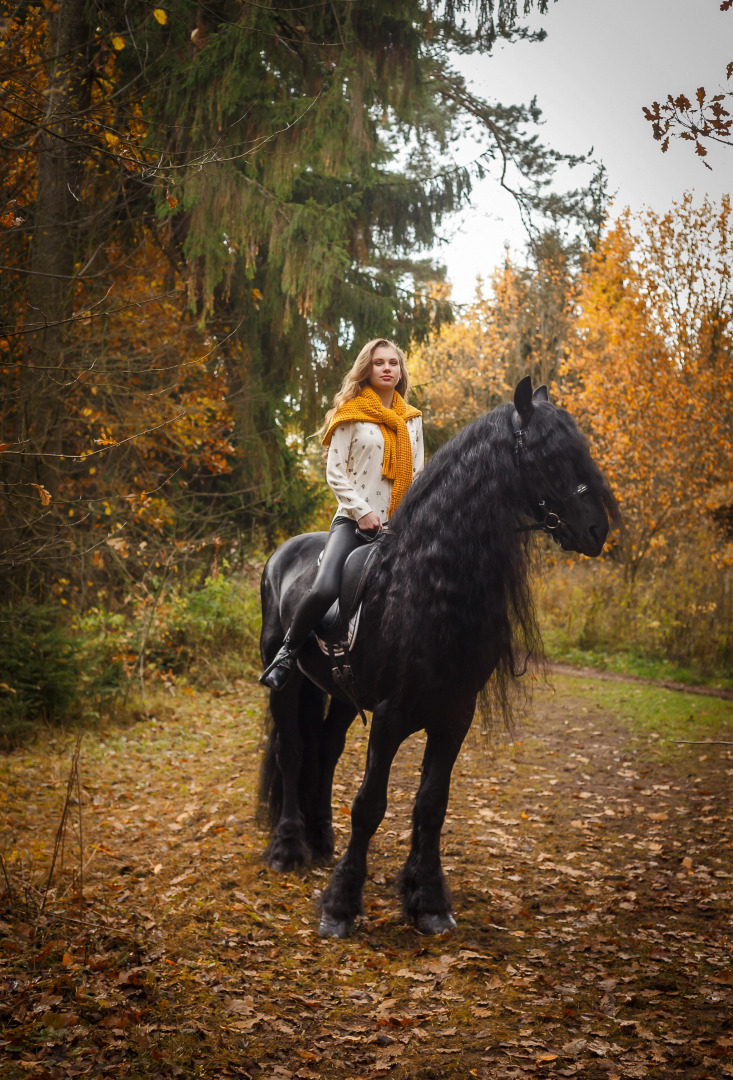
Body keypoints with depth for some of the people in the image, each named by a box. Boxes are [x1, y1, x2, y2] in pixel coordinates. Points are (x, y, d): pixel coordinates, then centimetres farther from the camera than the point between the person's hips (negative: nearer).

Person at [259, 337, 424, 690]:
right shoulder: (351, 415, 2)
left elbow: (417, 474, 18)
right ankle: (288, 652, -2)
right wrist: (362, 512, -12)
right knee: (324, 589, -24)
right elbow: (335, 472, -3)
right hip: (355, 521, -5)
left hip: (400, 526, 5)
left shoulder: (412, 420, 15)